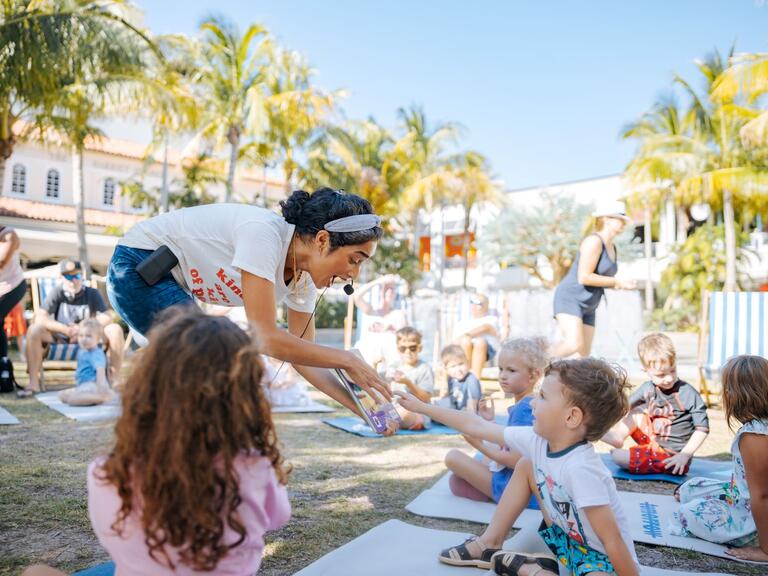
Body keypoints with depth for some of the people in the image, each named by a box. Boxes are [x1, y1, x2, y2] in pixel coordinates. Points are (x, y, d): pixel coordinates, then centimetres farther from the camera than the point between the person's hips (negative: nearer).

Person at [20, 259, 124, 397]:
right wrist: (66, 329, -24)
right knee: (34, 330, -27)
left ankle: (115, 378, -17)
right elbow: (40, 318, -14)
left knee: (115, 329, -25)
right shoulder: (57, 293, -3)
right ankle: (33, 382, -24)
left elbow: (106, 319, -9)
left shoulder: (92, 293, 0)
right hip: (60, 339, 0)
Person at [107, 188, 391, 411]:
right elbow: (267, 338, -33)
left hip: (171, 281, 8)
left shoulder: (303, 280, -6)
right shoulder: (263, 233, -30)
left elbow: (303, 358, -1)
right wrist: (347, 359, -25)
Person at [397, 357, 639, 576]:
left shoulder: (580, 469, -35)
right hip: (569, 539, 7)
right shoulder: (536, 440, -11)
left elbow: (613, 541, -30)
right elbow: (478, 426, -3)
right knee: (526, 465, 4)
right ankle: (490, 544, 13)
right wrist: (422, 407, 3)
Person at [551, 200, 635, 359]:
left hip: (588, 308, 10)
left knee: (584, 354, 4)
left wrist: (620, 285, 4)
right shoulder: (594, 241, -14)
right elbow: (583, 277, -22)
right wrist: (616, 282, -14)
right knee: (574, 344, -28)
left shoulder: (613, 249, 14)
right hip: (570, 299, -10)